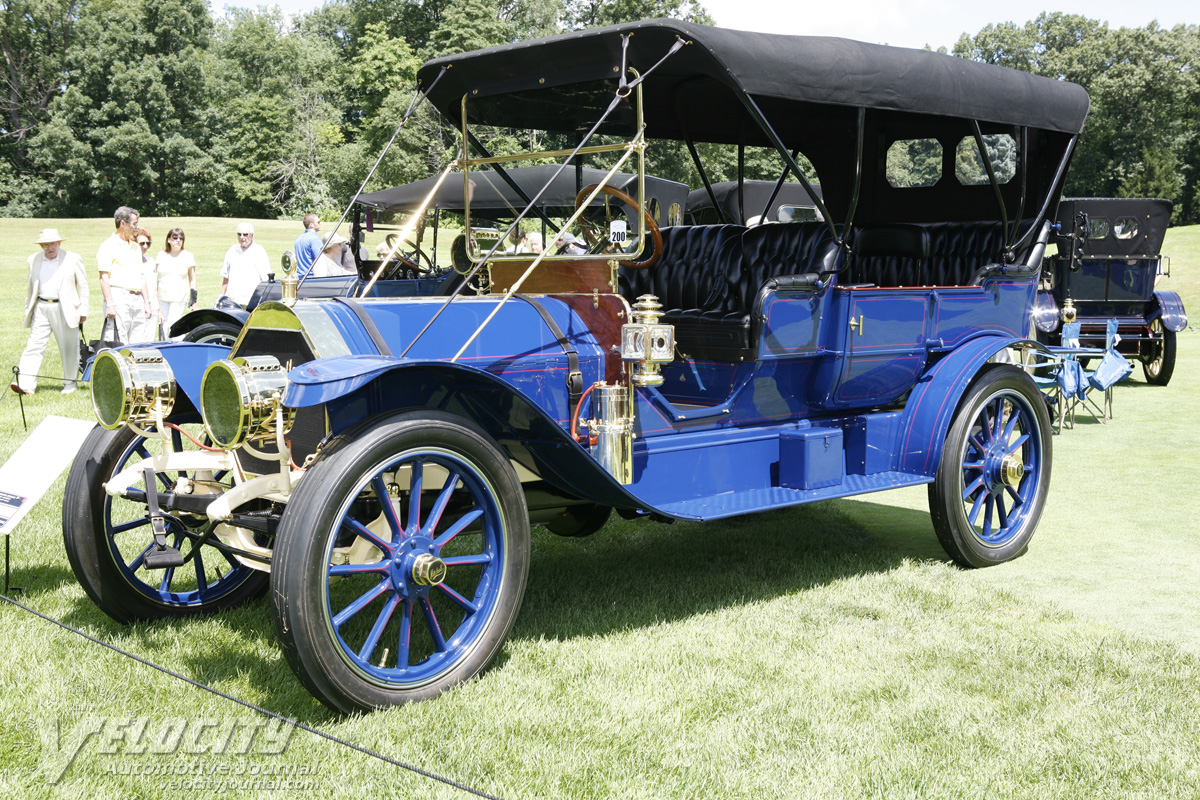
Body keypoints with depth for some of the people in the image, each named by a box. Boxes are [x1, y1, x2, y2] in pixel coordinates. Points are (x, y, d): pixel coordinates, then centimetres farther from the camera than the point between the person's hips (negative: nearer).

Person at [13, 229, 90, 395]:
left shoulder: (73, 259, 1)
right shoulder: (34, 260, 11)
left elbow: (83, 286, 3)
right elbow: (30, 288, 19)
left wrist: (83, 311, -1)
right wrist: (28, 310, 15)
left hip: (65, 309, -3)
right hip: (41, 308, 3)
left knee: (69, 349, 5)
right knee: (34, 346, -8)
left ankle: (69, 383, 21)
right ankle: (26, 385, -14)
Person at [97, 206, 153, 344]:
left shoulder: (135, 247, 21)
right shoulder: (108, 246, -2)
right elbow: (104, 277, -9)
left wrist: (147, 302, 16)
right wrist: (109, 304, -17)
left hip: (137, 300, 7)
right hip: (118, 297, -7)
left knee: (138, 343, 4)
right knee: (119, 344, -9)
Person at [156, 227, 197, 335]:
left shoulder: (188, 256, 3)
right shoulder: (161, 255, 10)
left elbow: (192, 278, 7)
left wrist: (193, 297, 0)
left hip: (180, 298, -3)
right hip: (162, 297, 3)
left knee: (172, 326, -12)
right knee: (164, 325, 3)